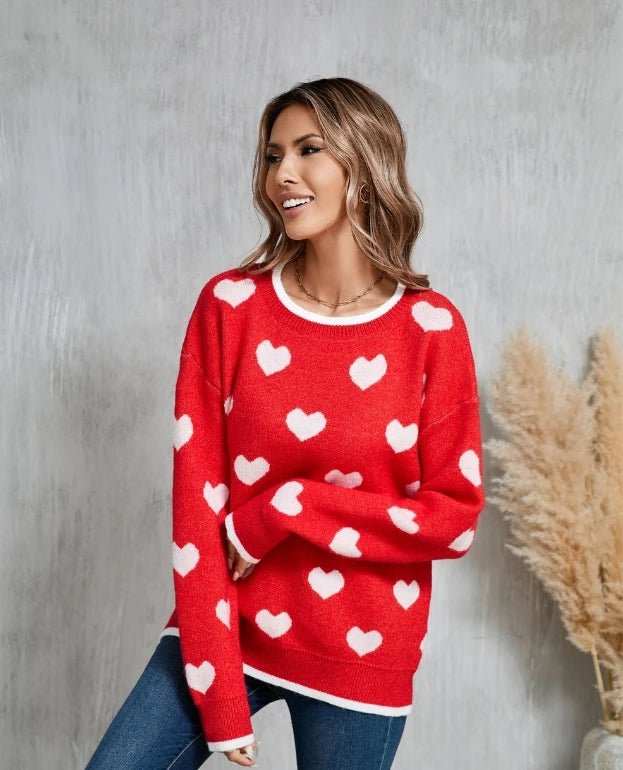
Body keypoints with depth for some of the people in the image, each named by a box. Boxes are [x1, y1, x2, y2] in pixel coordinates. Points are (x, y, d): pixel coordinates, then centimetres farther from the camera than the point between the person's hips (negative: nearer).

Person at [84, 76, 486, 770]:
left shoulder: (431, 327, -8)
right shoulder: (230, 303, -6)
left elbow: (455, 518, -8)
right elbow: (197, 498, -10)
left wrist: (285, 510, -16)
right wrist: (221, 704, -12)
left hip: (361, 660, 0)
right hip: (223, 631, 1)